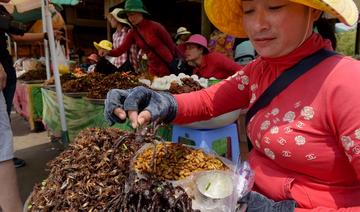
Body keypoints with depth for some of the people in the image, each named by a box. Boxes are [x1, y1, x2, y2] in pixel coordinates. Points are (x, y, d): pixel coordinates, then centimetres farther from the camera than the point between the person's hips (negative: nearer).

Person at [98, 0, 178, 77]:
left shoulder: (155, 26, -13)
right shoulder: (132, 33, 1)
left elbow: (171, 45, -6)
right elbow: (120, 49, -6)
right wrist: (107, 52, -25)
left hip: (169, 67, -5)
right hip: (153, 69, 5)